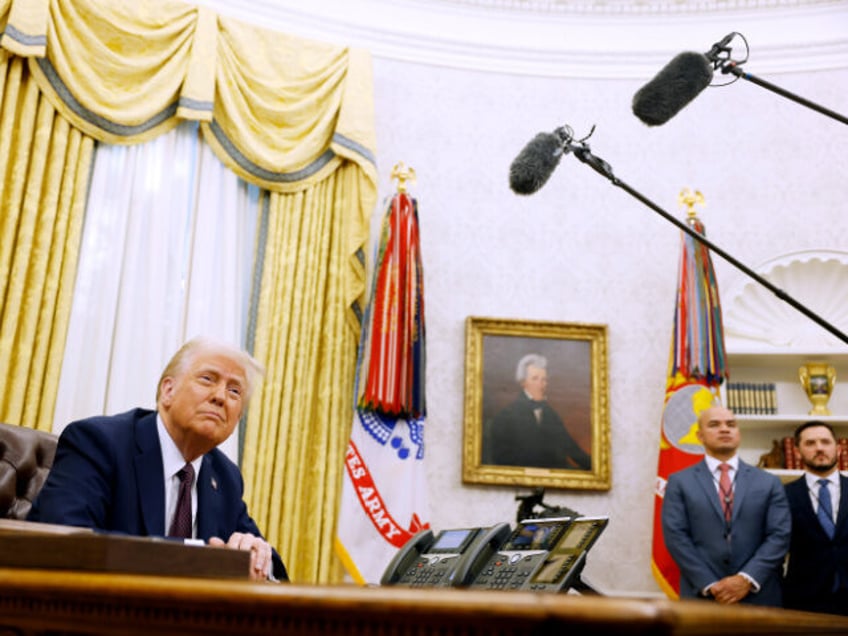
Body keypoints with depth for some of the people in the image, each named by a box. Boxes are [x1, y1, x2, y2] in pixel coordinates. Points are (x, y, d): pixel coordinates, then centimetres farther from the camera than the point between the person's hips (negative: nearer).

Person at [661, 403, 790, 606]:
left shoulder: (769, 483, 9)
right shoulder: (679, 482, 4)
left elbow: (779, 535, 0)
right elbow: (676, 536, -4)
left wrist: (747, 579, -13)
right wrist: (709, 585, -13)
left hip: (759, 597, 1)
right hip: (702, 597, -1)